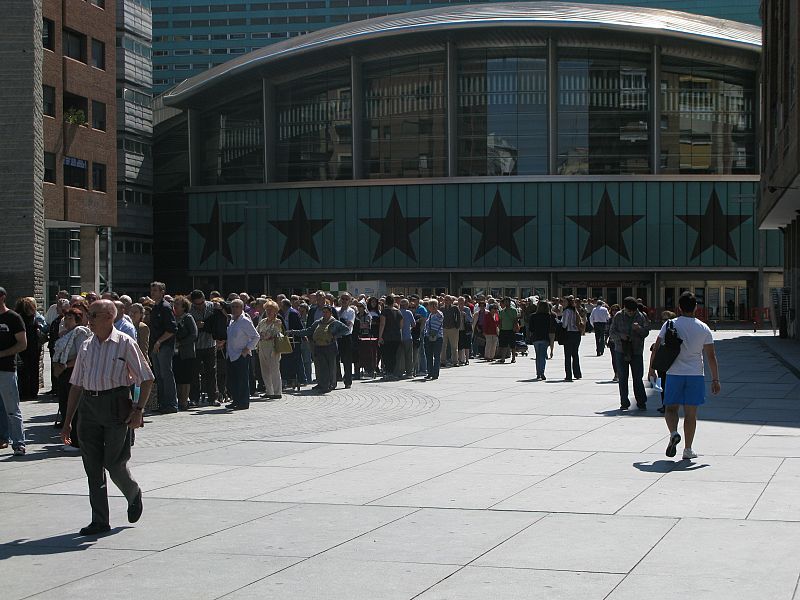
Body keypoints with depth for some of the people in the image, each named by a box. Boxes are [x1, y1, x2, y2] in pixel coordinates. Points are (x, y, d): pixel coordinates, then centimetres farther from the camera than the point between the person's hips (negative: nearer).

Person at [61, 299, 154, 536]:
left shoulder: (125, 344, -3)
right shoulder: (86, 346, 13)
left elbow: (146, 379, -2)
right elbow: (76, 385, 17)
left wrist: (139, 409, -12)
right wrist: (68, 421, 15)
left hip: (115, 405, -5)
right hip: (88, 406, 5)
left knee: (115, 464, -4)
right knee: (92, 467, 4)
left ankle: (133, 494, 28)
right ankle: (99, 521, 11)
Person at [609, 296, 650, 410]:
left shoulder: (641, 317, 2)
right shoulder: (618, 316, 1)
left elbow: (646, 333, 0)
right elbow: (611, 332, 2)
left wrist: (639, 328, -20)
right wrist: (620, 336, -17)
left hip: (636, 351, -1)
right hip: (621, 351, 1)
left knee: (638, 378, -2)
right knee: (622, 378, 4)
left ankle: (641, 402, 4)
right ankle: (624, 403, 11)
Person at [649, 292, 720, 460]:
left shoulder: (669, 325, -2)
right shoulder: (703, 328, -1)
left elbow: (656, 348, 0)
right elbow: (711, 356, -1)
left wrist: (651, 369, 13)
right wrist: (715, 380, 5)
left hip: (674, 373, 0)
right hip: (695, 374, 0)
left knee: (671, 408, 12)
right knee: (690, 413, 7)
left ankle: (673, 433, -16)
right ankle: (688, 450, 10)